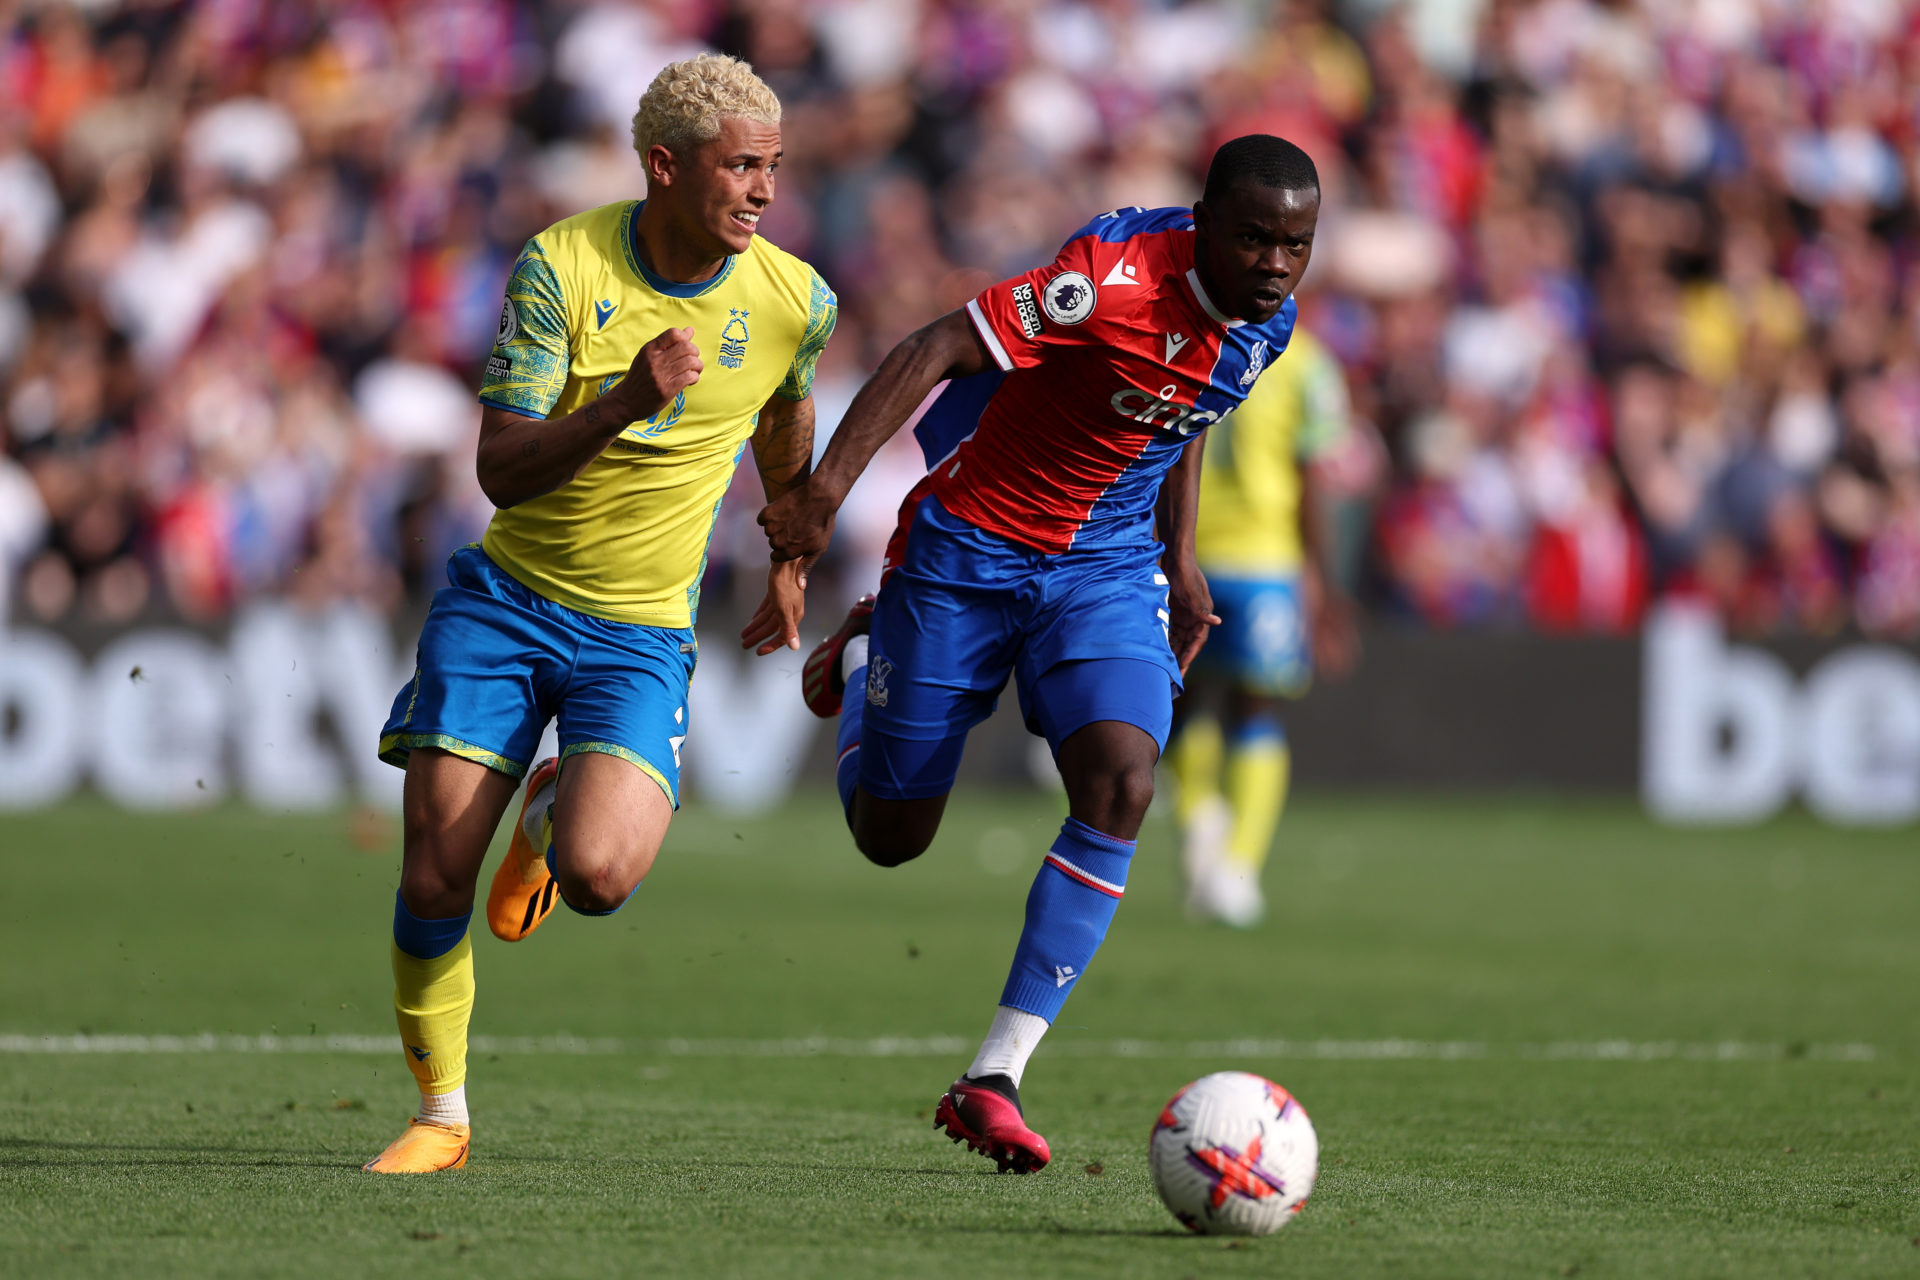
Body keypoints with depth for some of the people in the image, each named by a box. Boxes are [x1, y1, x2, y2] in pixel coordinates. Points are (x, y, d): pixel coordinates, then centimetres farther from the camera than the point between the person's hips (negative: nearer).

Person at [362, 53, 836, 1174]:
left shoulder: (795, 302, -5)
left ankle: (553, 813, 14)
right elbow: (501, 469, -17)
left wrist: (789, 564, 29)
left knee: (597, 875, -24)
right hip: (504, 598, 0)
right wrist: (625, 402, -32)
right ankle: (442, 1117, 15)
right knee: (435, 873, -8)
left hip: (640, 632, 0)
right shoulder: (562, 265, -12)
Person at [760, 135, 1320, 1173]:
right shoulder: (1121, 275, -27)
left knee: (1120, 781, -22)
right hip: (967, 549, -5)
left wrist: (1180, 557, 15)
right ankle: (866, 657, 43)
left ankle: (994, 1078, -18)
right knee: (890, 836, 6)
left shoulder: (1267, 319, -3)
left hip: (1105, 566, 5)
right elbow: (938, 349, -30)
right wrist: (825, 491, -37)